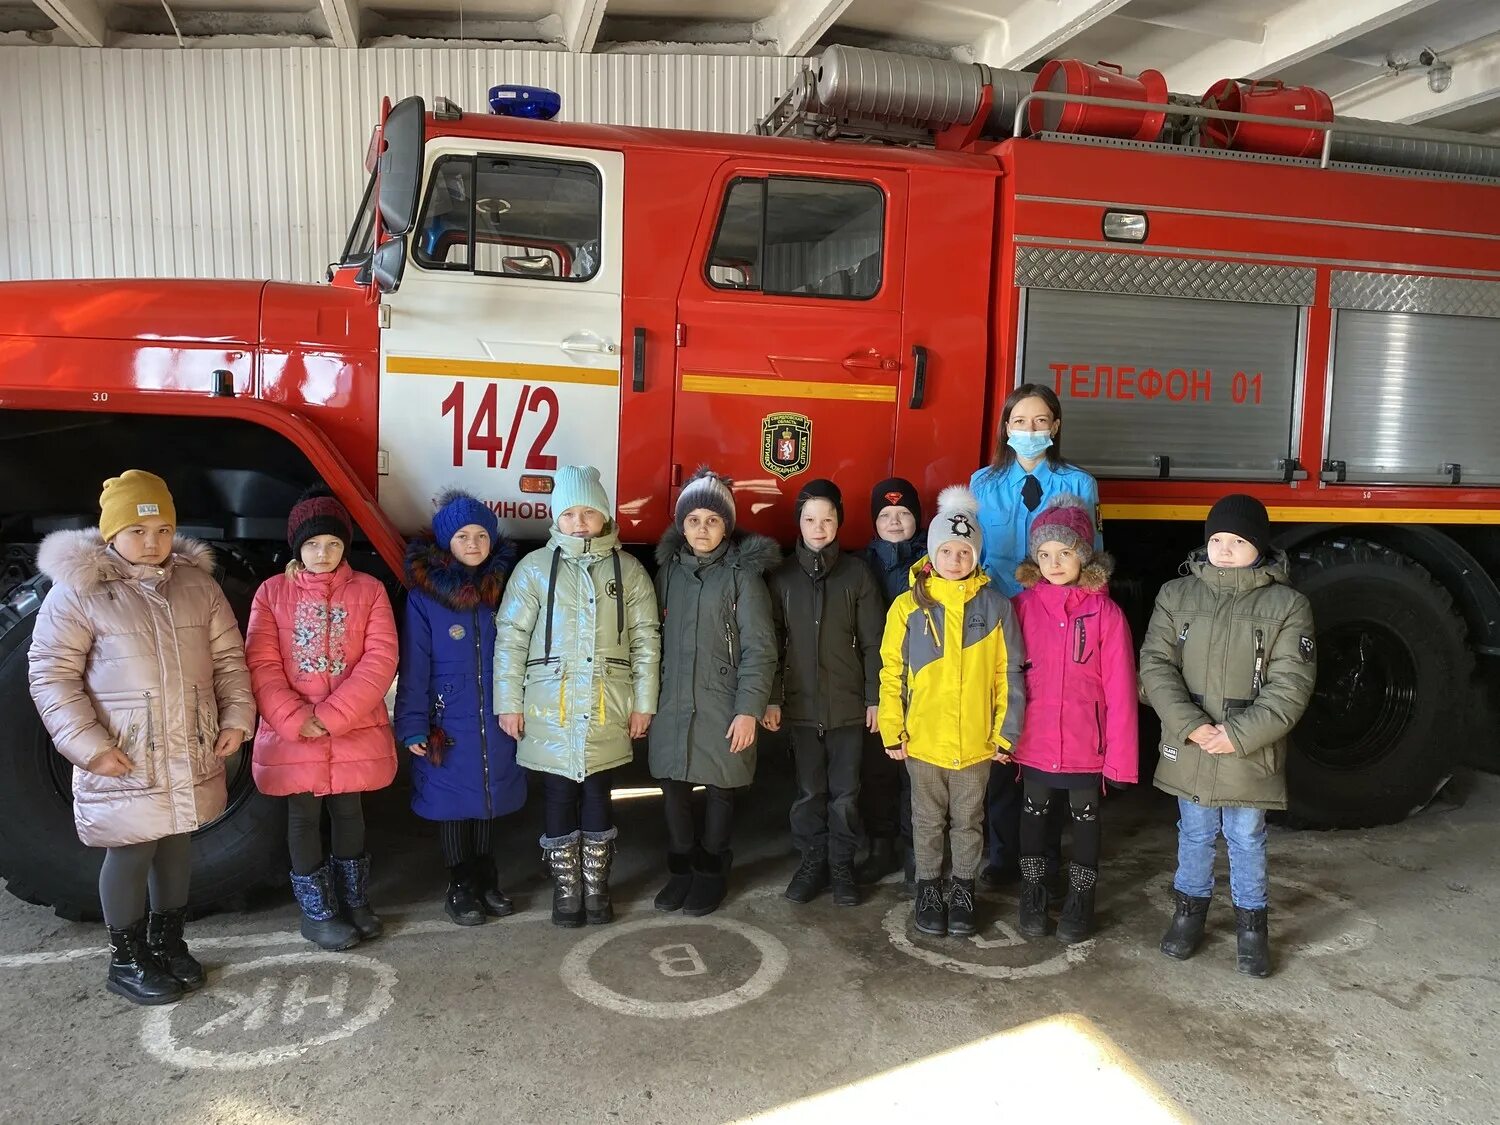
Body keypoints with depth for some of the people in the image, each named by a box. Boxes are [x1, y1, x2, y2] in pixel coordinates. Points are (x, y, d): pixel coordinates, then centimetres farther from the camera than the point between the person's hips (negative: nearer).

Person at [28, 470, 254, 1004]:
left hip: (192, 754, 5)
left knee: (176, 843, 17)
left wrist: (236, 718, -2)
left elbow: (228, 658, 9)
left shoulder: (198, 584, 4)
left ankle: (167, 941, 36)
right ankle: (127, 961, 25)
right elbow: (50, 676, -10)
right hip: (121, 760, -4)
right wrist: (91, 746, -16)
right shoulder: (78, 590, -10)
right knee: (131, 854, 6)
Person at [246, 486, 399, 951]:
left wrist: (332, 715, -17)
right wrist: (296, 719, -18)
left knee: (348, 811, 13)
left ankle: (354, 902, 31)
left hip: (355, 731, 0)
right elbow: (261, 664, -5)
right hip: (291, 734, 0)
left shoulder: (368, 590, 0)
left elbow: (380, 659, -9)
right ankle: (318, 912, 24)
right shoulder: (272, 592, 1)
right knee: (304, 816, 8)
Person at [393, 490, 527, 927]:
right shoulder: (424, 595, -7)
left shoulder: (504, 588, 2)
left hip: (495, 722, 3)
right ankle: (461, 887, 23)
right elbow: (413, 666, -7)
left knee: (489, 796, 14)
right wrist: (413, 726, -10)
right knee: (453, 802, 7)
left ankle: (486, 879, 30)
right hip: (448, 723, -3)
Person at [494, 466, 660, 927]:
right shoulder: (535, 567, 0)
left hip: (607, 708, 1)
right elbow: (511, 638, 0)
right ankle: (565, 888, 22)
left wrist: (643, 703, 3)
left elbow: (646, 641, 6)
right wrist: (509, 702, -3)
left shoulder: (627, 569, 4)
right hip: (549, 707, -1)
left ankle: (596, 886, 24)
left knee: (597, 795, 9)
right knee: (559, 797, 7)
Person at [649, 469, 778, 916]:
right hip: (672, 704, 4)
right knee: (673, 786, 8)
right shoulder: (669, 569, 7)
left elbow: (759, 648, -9)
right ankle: (681, 870, 28)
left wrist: (749, 710, -14)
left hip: (722, 706, -4)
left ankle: (712, 873, 26)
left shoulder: (742, 574, -6)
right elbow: (658, 637, 12)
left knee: (719, 789, 8)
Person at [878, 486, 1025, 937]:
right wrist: (893, 732, -5)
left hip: (977, 742, 0)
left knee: (968, 820, 16)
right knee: (928, 820, 16)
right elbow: (891, 674, -3)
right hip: (922, 740, 0)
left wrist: (1005, 733, -3)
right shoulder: (908, 606, -6)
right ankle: (928, 888, 33)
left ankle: (963, 889, 34)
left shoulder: (994, 605, -5)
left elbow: (1009, 675, -2)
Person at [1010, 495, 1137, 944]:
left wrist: (1120, 755, -10)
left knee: (1085, 818, 15)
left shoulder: (1106, 613, -10)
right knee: (1034, 815, 16)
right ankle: (1033, 898, 35)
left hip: (1086, 745, -1)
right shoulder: (1022, 606, -5)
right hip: (1034, 741, 2)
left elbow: (1120, 690, -9)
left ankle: (1080, 902, 33)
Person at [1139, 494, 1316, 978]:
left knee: (1247, 838, 11)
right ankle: (1190, 909, 35)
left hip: (1250, 753, -1)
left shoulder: (1286, 605, -5)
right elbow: (1155, 665, -5)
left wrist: (1239, 735, -17)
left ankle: (1251, 923, 30)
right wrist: (1190, 725, -16)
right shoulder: (1176, 595, 0)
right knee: (1195, 833, 16)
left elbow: (1291, 685, -9)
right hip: (1188, 748, 2)